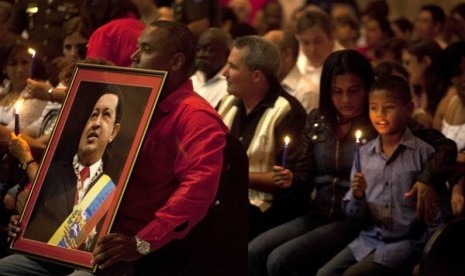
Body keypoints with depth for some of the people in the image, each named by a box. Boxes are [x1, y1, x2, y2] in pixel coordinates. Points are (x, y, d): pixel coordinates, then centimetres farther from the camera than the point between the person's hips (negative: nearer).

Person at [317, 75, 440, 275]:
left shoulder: (423, 153, -6)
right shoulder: (364, 153, 6)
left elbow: (437, 214, -2)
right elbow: (353, 215, 9)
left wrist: (426, 257, -6)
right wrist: (357, 197, -11)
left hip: (406, 242, -5)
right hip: (368, 240, 5)